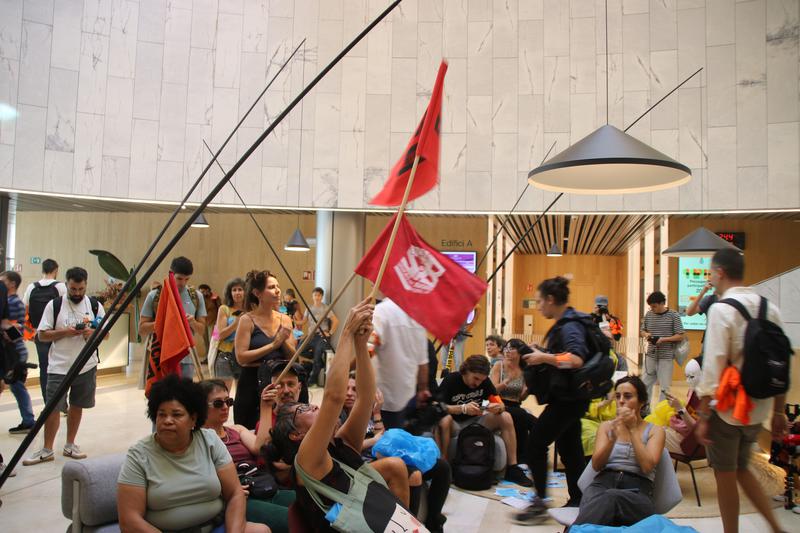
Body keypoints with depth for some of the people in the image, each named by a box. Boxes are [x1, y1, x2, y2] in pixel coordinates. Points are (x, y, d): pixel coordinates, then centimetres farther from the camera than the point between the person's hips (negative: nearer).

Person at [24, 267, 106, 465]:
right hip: (59, 366, -2)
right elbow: (42, 335, -3)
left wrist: (93, 332, -14)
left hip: (87, 366, 2)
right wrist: (65, 332, -18)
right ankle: (47, 450, 14)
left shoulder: (95, 305, 3)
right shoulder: (54, 305, -2)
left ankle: (70, 445, 25)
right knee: (52, 408, 0)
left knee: (77, 406, 12)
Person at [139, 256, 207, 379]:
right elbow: (142, 329, 0)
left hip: (185, 360, 2)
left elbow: (201, 330, 9)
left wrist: (192, 322, -12)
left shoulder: (196, 296, 5)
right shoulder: (154, 296, -1)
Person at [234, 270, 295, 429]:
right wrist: (273, 345, -18)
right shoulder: (247, 320, -7)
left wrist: (284, 341, -14)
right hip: (252, 382, -4)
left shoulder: (284, 319, 4)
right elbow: (241, 357, -16)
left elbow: (293, 358, 4)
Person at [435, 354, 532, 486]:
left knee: (506, 417, -17)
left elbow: (500, 404, -5)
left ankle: (512, 467, -12)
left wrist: (499, 407, -30)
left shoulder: (485, 381, -3)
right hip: (455, 424, -4)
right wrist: (463, 408, -40)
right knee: (444, 420, -38)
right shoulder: (451, 380, -17)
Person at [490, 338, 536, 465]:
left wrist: (528, 388, -10)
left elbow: (522, 398, 10)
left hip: (516, 408, 4)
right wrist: (508, 380, -25)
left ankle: (522, 461, -16)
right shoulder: (498, 366, -3)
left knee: (522, 425, -30)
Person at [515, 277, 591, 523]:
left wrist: (543, 358, -26)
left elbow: (576, 359, -34)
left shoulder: (570, 325, -19)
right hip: (567, 398, 10)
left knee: (535, 442, -7)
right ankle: (577, 502, 24)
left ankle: (540, 503, 1)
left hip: (569, 399, -10)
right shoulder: (563, 323, 11)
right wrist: (541, 355, 6)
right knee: (570, 449, 15)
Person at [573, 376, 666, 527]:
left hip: (637, 492, -1)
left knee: (611, 497, -40)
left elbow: (647, 466, -5)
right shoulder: (606, 426, 20)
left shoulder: (655, 430, 14)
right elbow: (596, 465, 4)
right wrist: (613, 436, -11)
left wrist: (633, 429, -3)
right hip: (603, 483, 2)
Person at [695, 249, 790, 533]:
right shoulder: (770, 309, 3)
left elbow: (713, 368, -19)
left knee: (725, 475, 10)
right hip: (758, 409, 7)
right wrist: (779, 411, 16)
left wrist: (703, 416, -14)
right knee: (741, 468, 24)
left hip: (727, 408, -7)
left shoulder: (721, 309, -17)